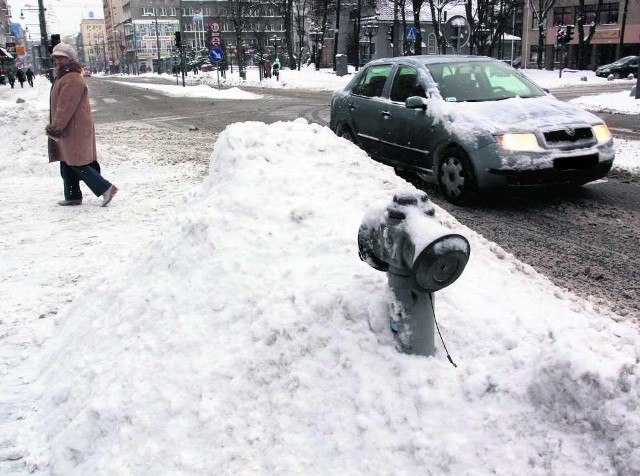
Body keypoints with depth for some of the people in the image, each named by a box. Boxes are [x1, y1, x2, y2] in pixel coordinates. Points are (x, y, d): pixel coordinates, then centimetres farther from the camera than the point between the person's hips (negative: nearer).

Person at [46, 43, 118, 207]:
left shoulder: (72, 79, -19)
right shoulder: (63, 77, 16)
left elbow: (66, 107, -23)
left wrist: (55, 128, -20)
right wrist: (55, 127, 21)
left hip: (75, 130, -10)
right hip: (69, 130, 10)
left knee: (78, 164, -8)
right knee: (67, 164, 15)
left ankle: (105, 188, -3)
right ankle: (72, 196, 23)